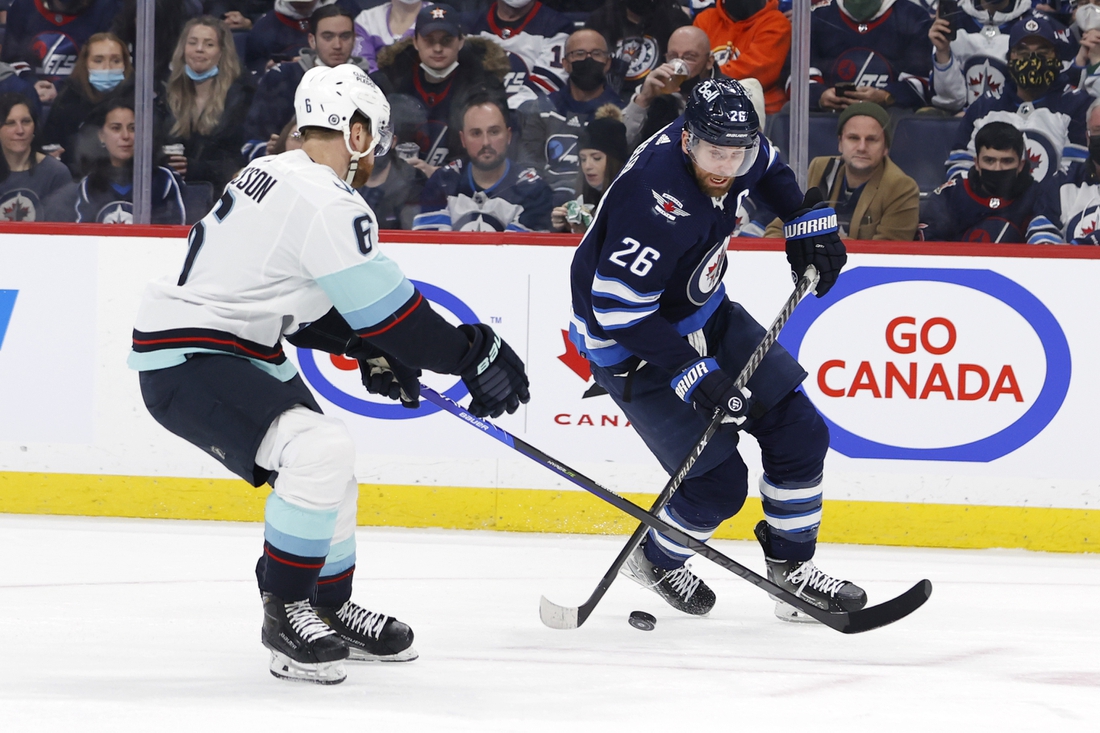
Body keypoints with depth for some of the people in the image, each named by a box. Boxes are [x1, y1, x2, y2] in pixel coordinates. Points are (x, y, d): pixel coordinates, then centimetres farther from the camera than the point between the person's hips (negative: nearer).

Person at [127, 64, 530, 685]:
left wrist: (366, 350, 19)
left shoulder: (273, 174, 11)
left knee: (329, 460, 20)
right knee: (319, 452, -25)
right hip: (186, 361, -11)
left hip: (236, 349, 11)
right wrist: (476, 356, -9)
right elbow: (389, 309, -19)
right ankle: (285, 610, -13)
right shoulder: (329, 205, -21)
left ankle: (331, 609, 32)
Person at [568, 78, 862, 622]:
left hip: (704, 313, 8)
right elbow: (617, 307, -34)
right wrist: (688, 372, -35)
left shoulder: (724, 142, -12)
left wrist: (808, 220, 6)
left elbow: (768, 168, 16)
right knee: (718, 483, -9)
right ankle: (656, 561, 21)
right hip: (628, 343, -8)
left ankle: (792, 567, 16)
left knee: (798, 430, 1)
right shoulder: (653, 199, -37)